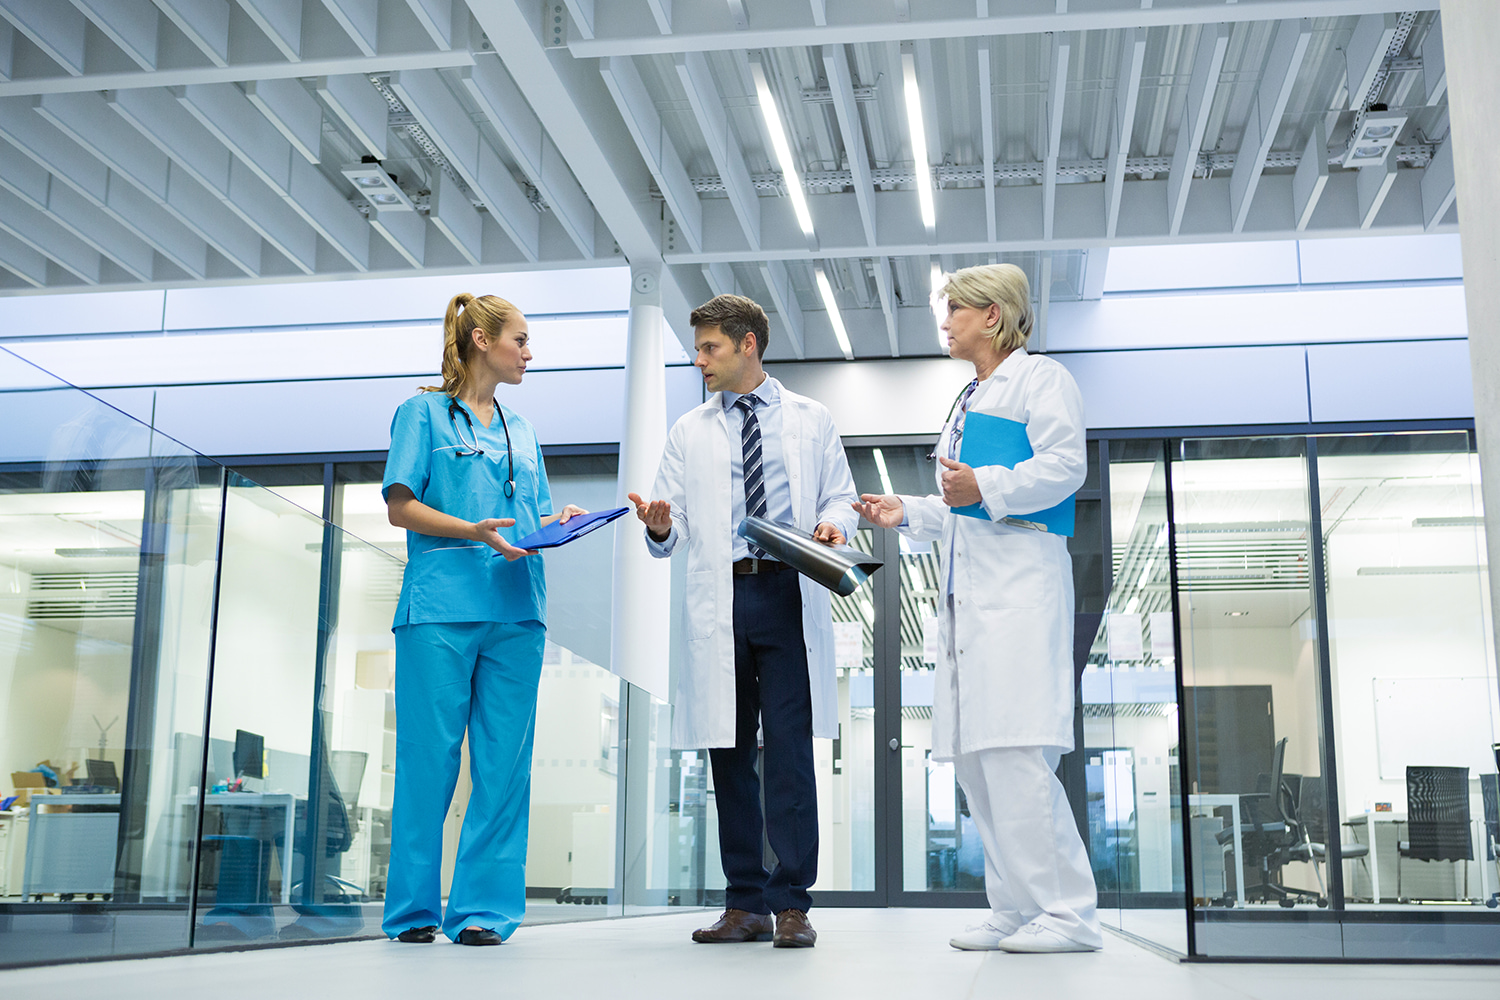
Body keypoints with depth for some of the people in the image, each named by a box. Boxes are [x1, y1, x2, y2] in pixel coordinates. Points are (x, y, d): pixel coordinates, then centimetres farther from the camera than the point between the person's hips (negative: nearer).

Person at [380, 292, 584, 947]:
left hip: (515, 609, 5)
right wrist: (474, 531, -15)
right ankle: (413, 910, 8)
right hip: (441, 605, -5)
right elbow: (401, 507, -2)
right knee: (430, 757, -3)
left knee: (505, 762, 0)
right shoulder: (424, 413, 6)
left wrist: (561, 521, -2)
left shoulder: (521, 431, 23)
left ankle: (482, 909, 4)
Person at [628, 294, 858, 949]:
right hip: (719, 601, 2)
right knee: (729, 752, 3)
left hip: (789, 595, -2)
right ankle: (746, 903, 11)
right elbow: (673, 532, 12)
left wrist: (831, 525, -7)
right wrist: (659, 527, -11)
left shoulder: (810, 420, 14)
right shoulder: (689, 433, 16)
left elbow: (839, 497, 15)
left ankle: (792, 903, -3)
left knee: (790, 747, -8)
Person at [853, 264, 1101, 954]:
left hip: (1019, 591, -9)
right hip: (967, 597, 9)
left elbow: (1065, 466, -12)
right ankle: (1016, 910, 10)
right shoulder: (969, 400, 28)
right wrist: (906, 513, 20)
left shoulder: (1040, 378, 2)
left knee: (1015, 753, -16)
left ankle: (1067, 912, -10)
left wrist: (985, 487, -21)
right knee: (973, 755, 5)